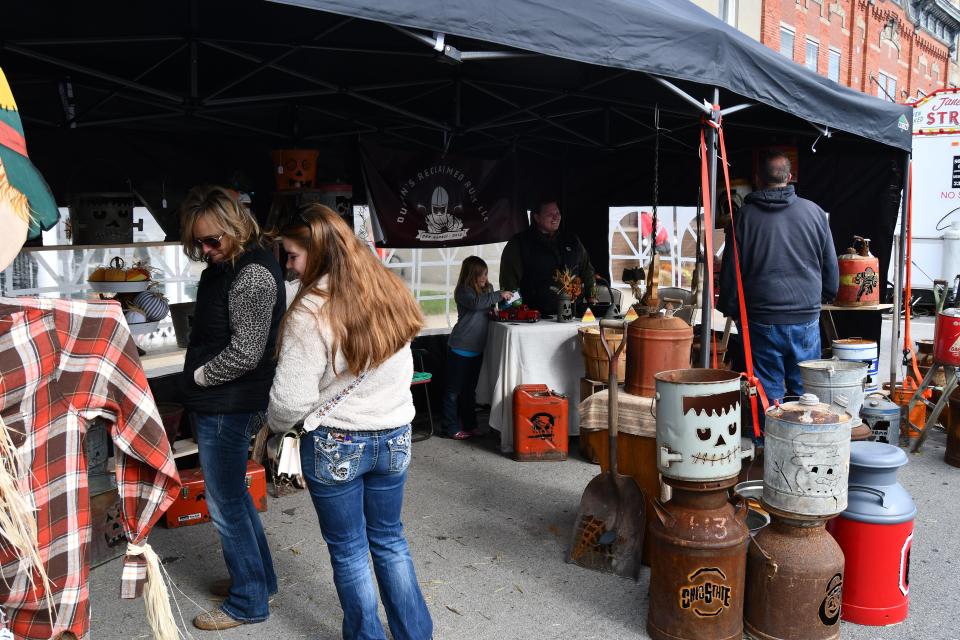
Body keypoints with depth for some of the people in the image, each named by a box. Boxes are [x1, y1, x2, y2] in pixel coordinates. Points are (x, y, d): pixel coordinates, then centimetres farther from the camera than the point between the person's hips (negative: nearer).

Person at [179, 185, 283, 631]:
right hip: (215, 405, 10)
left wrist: (199, 375, -10)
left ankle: (248, 602, 18)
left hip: (228, 409, -10)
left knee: (226, 506, 2)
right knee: (234, 496, 21)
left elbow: (246, 352, -23)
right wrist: (198, 378, 6)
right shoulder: (223, 267, 9)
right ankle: (259, 578, 37)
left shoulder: (253, 275, -20)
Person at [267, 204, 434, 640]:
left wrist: (275, 427, 2)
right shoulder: (389, 293, -1)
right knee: (390, 540, 20)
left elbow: (291, 397, -18)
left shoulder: (311, 312, -21)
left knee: (348, 549, 13)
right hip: (394, 438, 6)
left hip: (334, 445, -5)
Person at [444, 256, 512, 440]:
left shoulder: (487, 288, 10)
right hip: (460, 348, -8)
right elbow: (476, 303, -32)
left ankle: (469, 425, 28)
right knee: (454, 389, 1)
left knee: (470, 389, 17)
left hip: (477, 348, 8)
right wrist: (498, 295, -28)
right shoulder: (464, 291, -12)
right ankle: (451, 428, 7)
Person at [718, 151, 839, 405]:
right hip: (806, 319, 2)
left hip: (762, 322, -2)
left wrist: (731, 309, 11)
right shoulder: (814, 212, 4)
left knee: (768, 395, 5)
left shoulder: (745, 215, -3)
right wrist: (824, 297, 26)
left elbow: (731, 270, -1)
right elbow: (831, 268, 10)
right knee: (806, 392, 12)